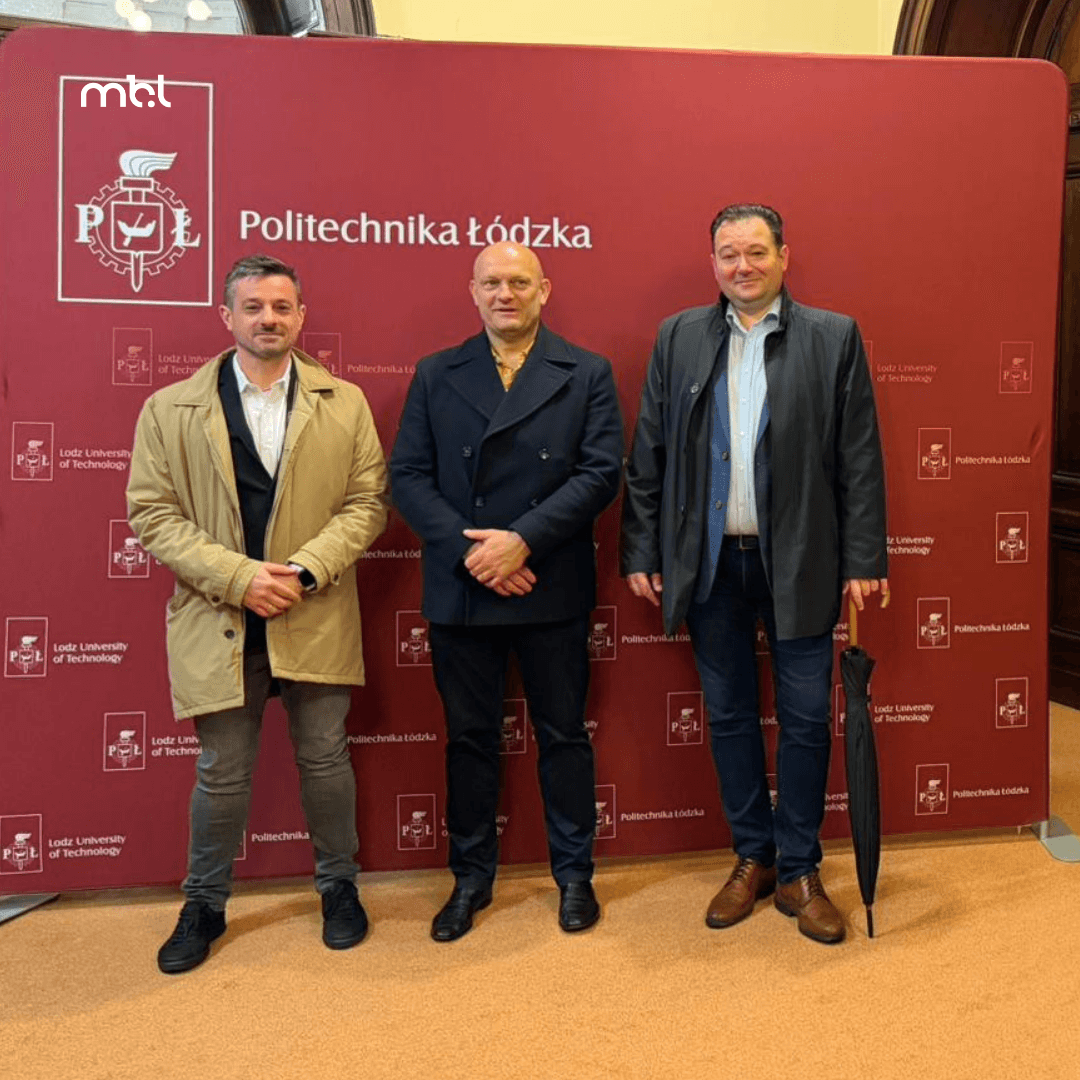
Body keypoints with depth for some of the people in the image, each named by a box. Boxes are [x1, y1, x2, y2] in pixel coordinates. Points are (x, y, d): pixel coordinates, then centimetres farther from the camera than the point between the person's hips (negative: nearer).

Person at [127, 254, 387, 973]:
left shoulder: (345, 403, 4)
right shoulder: (171, 409, 1)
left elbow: (368, 502, -1)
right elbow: (152, 511, -3)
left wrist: (306, 570, -15)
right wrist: (237, 577, -15)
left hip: (316, 619, 1)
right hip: (220, 622, 0)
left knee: (325, 760, 13)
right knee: (222, 773, 11)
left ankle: (338, 887, 34)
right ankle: (205, 906, 32)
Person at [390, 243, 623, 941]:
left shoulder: (587, 374, 3)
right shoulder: (436, 376, 7)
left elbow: (601, 471, -7)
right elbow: (408, 476, -1)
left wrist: (522, 539, -17)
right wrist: (468, 550, -14)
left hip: (552, 592, -1)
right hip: (459, 591, 2)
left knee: (564, 736, 11)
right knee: (469, 739, 12)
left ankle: (574, 874, 29)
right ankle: (472, 878, 29)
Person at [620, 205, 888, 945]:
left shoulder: (834, 336, 1)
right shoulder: (679, 337, 6)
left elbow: (860, 458, -1)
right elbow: (647, 456, 5)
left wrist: (864, 560, -6)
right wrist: (640, 552, 1)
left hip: (800, 562, -1)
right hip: (710, 563, 2)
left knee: (806, 720, 6)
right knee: (729, 716, 12)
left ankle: (799, 870, 24)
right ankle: (753, 858, 29)